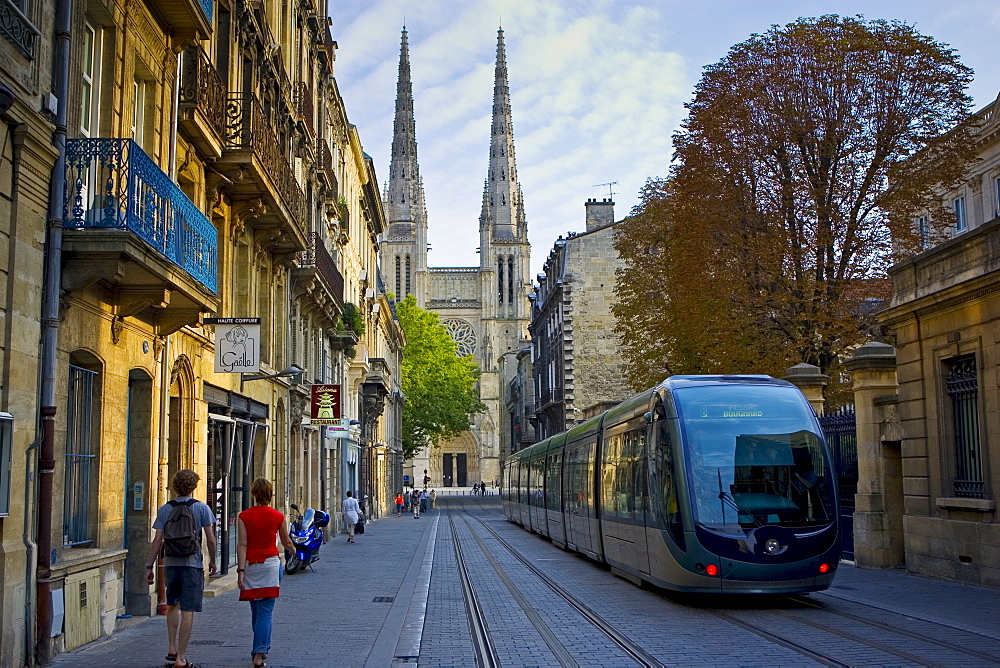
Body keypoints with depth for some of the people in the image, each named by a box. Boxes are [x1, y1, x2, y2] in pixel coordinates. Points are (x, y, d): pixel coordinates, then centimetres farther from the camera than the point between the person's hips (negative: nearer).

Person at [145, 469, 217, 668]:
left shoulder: (165, 509, 3)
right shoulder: (201, 508, -3)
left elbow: (157, 540, -1)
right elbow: (210, 539, -4)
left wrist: (149, 566, 4)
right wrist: (212, 561, 10)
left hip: (170, 564, 3)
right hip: (193, 564, -3)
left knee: (173, 605, 23)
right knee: (187, 611, -1)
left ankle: (172, 649, 18)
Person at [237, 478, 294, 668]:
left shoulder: (244, 516, -2)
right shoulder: (278, 517, -1)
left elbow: (242, 544, -8)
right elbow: (286, 542, 13)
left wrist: (240, 570, -8)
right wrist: (292, 550, 36)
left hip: (250, 565, 1)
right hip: (270, 564, -1)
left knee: (256, 610, 16)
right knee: (265, 611, -3)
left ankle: (260, 649, 26)